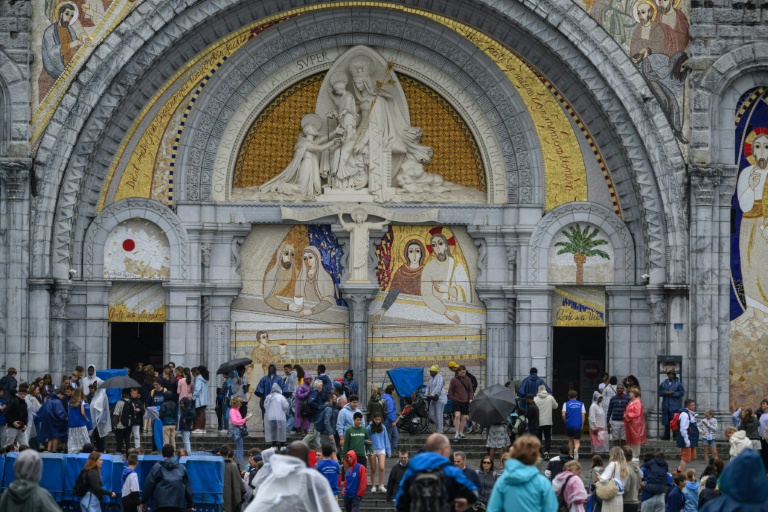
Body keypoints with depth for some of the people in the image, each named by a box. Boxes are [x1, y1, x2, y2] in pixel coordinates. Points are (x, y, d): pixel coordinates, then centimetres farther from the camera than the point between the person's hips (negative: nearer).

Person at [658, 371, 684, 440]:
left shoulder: (678, 383, 2)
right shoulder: (664, 383, 13)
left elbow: (682, 392, -4)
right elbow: (659, 392, 13)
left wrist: (673, 393, -14)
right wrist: (664, 392, -9)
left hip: (675, 406, -4)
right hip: (666, 405, 4)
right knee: (666, 421, 5)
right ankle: (666, 436, 12)